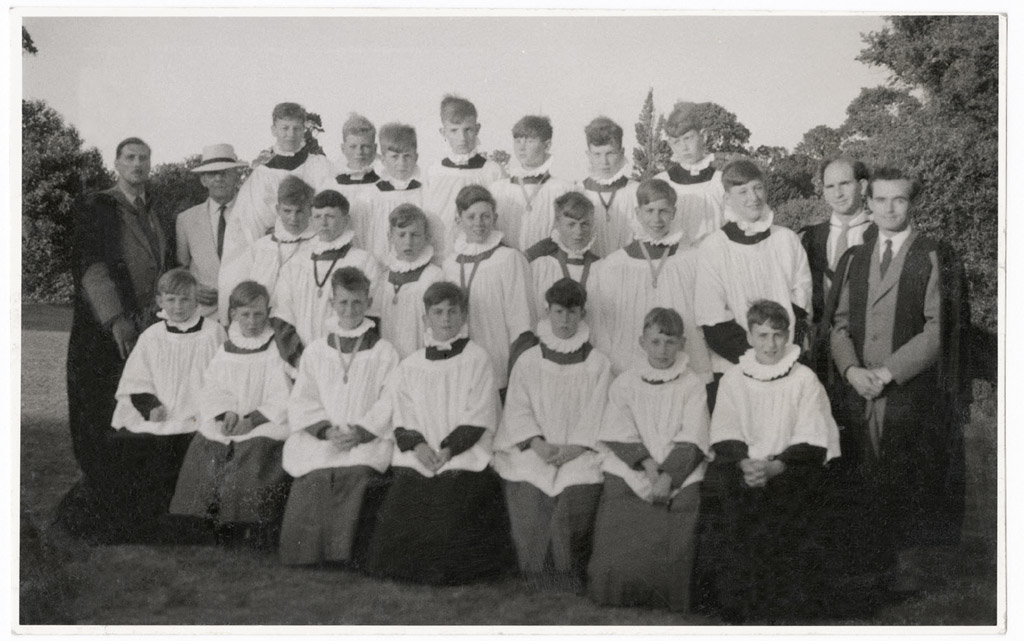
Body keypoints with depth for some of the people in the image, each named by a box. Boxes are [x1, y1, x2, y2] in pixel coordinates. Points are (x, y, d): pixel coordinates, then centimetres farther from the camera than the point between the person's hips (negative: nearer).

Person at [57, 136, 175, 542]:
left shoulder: (157, 212, 17)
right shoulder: (97, 208, -1)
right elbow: (91, 268, -10)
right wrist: (116, 320, -19)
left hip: (151, 329, 5)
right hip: (105, 334, -5)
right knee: (102, 428, -3)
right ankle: (90, 513, 6)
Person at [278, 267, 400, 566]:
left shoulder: (384, 353, 10)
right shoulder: (316, 351, 17)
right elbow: (302, 403, 9)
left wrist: (361, 433, -13)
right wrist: (326, 430, -8)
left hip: (368, 440, -2)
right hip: (318, 440, 2)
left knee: (359, 476, -30)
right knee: (311, 481, -23)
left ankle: (347, 552, -19)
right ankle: (310, 553, -6)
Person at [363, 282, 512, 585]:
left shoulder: (476, 359, 6)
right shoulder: (411, 366, 17)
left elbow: (479, 418, -3)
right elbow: (401, 416, 9)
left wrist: (448, 449, -14)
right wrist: (417, 445, -11)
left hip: (465, 456, -3)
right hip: (417, 458, 3)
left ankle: (443, 569, -1)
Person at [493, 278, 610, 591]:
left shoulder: (597, 363, 12)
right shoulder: (527, 361, 14)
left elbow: (596, 414, 3)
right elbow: (518, 410, 6)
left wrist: (573, 448, -12)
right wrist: (537, 443, -11)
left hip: (580, 452, -1)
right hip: (533, 449, 1)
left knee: (574, 502, -24)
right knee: (527, 500, -23)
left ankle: (569, 581, -11)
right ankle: (534, 579, -10)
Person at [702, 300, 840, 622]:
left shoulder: (804, 380, 4)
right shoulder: (733, 380, 11)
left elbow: (811, 444, -3)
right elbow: (725, 437, 4)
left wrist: (773, 467, -18)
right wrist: (746, 464, -16)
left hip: (789, 470, -2)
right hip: (743, 469, 2)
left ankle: (783, 606, -14)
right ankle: (737, 605, -13)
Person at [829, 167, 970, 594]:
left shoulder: (934, 258, 2)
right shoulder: (853, 260, 16)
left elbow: (938, 330, -6)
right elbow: (840, 325, 12)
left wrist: (887, 372, -13)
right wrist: (852, 370, -6)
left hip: (912, 393, -4)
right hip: (860, 394, 4)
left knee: (908, 489, -6)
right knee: (869, 486, 1)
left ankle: (909, 567, 4)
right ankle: (881, 563, 10)